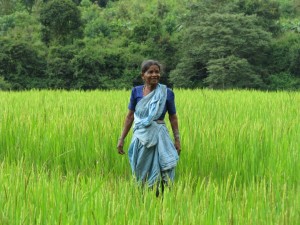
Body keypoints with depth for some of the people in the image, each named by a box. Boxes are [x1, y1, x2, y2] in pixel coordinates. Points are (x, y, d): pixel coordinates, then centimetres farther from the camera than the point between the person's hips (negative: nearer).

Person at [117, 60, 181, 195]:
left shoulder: (167, 93, -1)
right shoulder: (136, 92, 2)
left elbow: (173, 118, 5)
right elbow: (130, 116, 7)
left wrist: (177, 140, 3)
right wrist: (121, 139, 6)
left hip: (159, 137, -2)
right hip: (140, 137, 2)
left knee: (161, 176, -8)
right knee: (141, 175, 8)